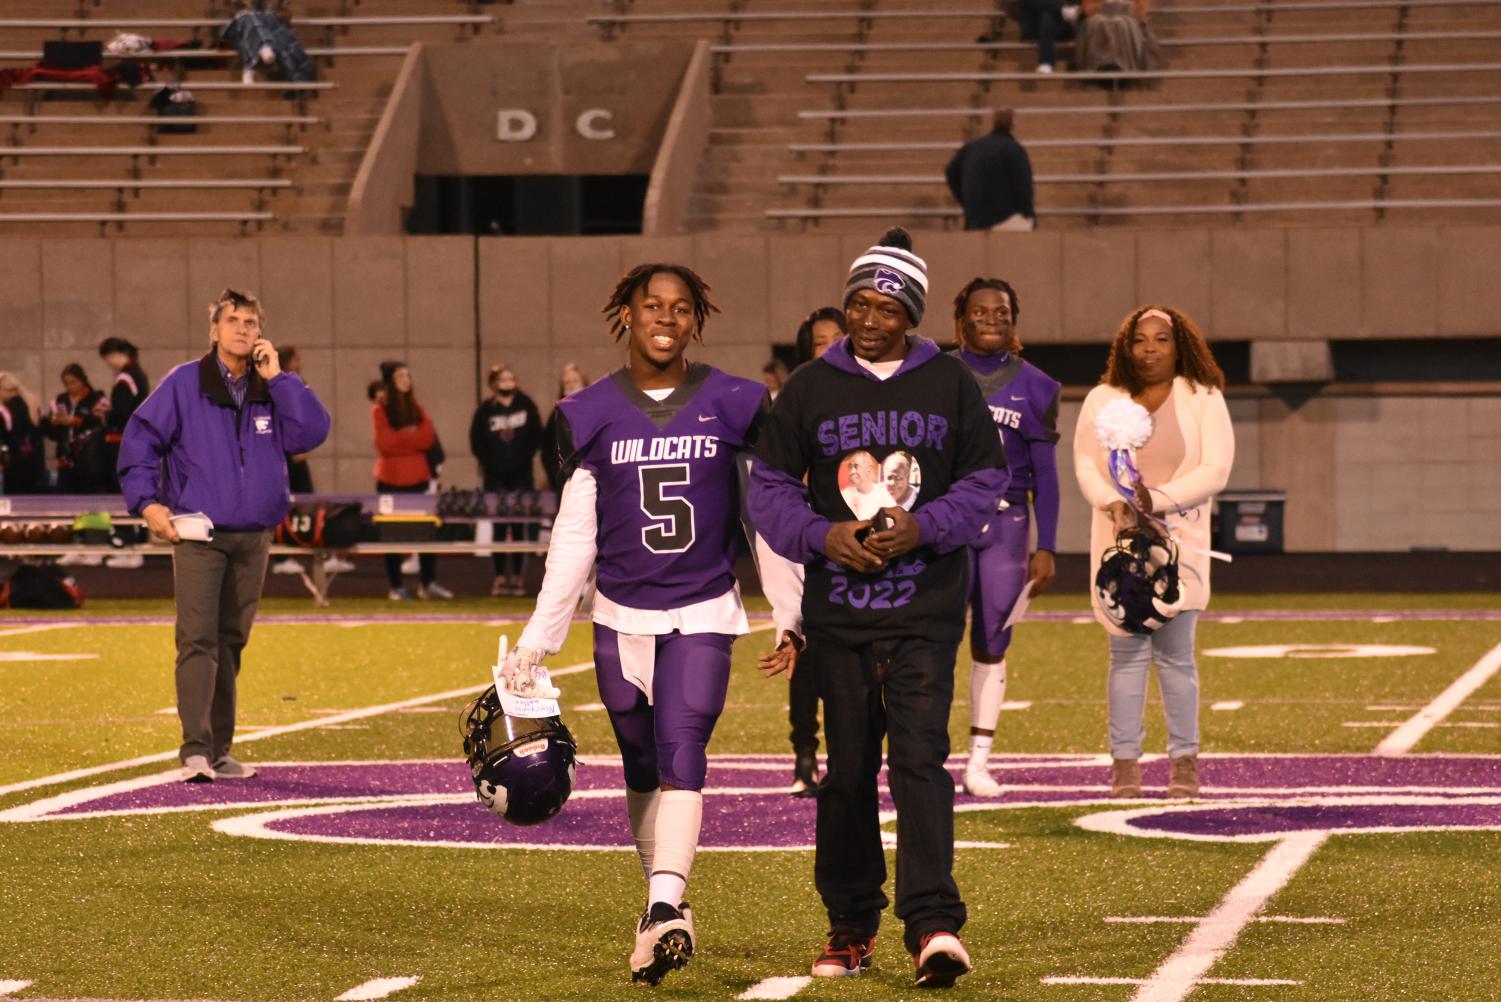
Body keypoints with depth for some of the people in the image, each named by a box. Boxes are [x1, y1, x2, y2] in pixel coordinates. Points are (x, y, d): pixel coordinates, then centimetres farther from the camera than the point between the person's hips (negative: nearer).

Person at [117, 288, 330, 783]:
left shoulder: (271, 390, 10)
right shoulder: (184, 384, 0)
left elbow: (313, 432, -4)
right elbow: (140, 438, -1)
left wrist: (277, 378, -6)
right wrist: (147, 502, -11)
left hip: (253, 538, 4)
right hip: (197, 534, -4)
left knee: (230, 644, 10)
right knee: (198, 641, -13)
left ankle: (219, 749, 16)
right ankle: (195, 749, -18)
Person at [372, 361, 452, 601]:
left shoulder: (416, 408, 11)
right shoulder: (380, 410, -2)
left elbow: (428, 438, -2)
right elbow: (385, 443, -13)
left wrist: (401, 437, -10)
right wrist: (412, 437, -7)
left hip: (417, 478, 4)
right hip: (390, 480, -4)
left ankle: (428, 583, 4)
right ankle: (395, 587, 5)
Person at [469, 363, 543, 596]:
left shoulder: (525, 404, 2)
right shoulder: (485, 409, 0)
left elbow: (537, 435, 3)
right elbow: (476, 441, 1)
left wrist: (527, 456, -7)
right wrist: (488, 463, -8)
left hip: (521, 474, 1)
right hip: (495, 477, -1)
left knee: (519, 527, 1)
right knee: (499, 527, 0)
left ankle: (517, 576, 8)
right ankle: (499, 576, 5)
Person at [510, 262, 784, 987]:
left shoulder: (733, 407, -1)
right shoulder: (592, 416, 2)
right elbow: (574, 534, 6)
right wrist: (537, 640, 3)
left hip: (703, 614, -2)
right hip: (622, 617, 2)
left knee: (681, 753, -17)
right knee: (642, 770, 8)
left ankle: (664, 911, -28)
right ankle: (665, 899, 23)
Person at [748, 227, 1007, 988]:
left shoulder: (949, 385, 4)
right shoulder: (809, 389, 5)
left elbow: (985, 481, 7)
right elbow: (769, 487, 7)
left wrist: (923, 528, -10)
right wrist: (822, 536, -11)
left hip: (925, 609, -2)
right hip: (838, 609, 2)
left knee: (919, 758, -14)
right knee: (847, 769, 7)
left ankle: (933, 922, -19)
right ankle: (851, 925, 18)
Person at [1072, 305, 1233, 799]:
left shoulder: (1203, 399, 5)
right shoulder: (1101, 400, 11)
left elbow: (1215, 470, -3)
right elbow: (1086, 466, 6)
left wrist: (1156, 499, -13)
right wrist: (1115, 505, -13)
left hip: (1180, 540, -1)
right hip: (1119, 539, 1)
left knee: (1175, 654, -4)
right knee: (1127, 651, -3)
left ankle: (1184, 760, 3)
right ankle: (1124, 762, -2)